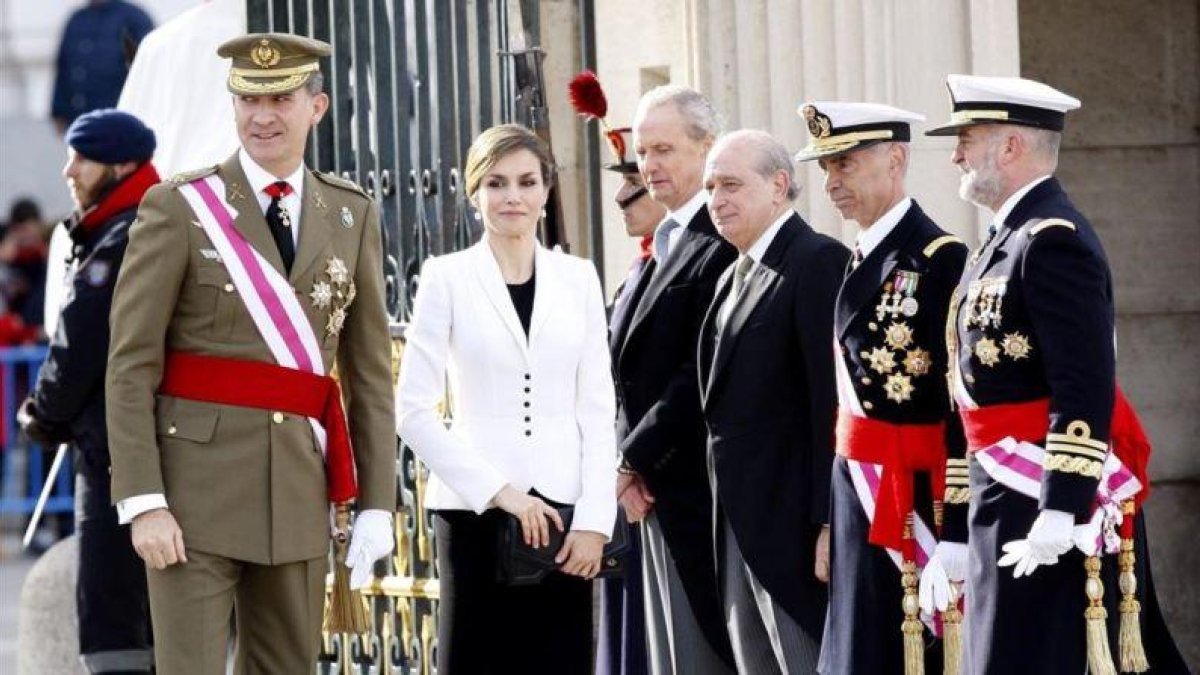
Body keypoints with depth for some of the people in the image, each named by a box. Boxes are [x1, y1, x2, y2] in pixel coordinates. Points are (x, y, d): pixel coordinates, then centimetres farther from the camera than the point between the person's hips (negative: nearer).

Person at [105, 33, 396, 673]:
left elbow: (370, 369, 11)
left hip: (299, 495, 4)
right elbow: (131, 364, -6)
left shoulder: (353, 215, 9)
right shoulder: (178, 207, -3)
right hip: (197, 488, -4)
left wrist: (375, 503, 5)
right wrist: (143, 502, -14)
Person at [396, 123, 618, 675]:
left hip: (562, 511, 2)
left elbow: (597, 408, 8)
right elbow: (413, 410, -3)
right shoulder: (447, 278, 2)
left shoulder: (578, 278, 10)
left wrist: (594, 520, -2)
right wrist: (498, 492, -10)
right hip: (477, 510, -2)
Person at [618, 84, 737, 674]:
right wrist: (630, 470, 4)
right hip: (654, 495, 9)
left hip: (698, 493, -9)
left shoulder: (720, 247, -14)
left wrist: (635, 461, -12)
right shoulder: (662, 246, 18)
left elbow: (701, 377, -19)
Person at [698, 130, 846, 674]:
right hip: (740, 527, 9)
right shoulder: (735, 277, 17)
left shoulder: (819, 263, -12)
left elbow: (834, 401, -18)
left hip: (794, 522, -9)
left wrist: (829, 525, -21)